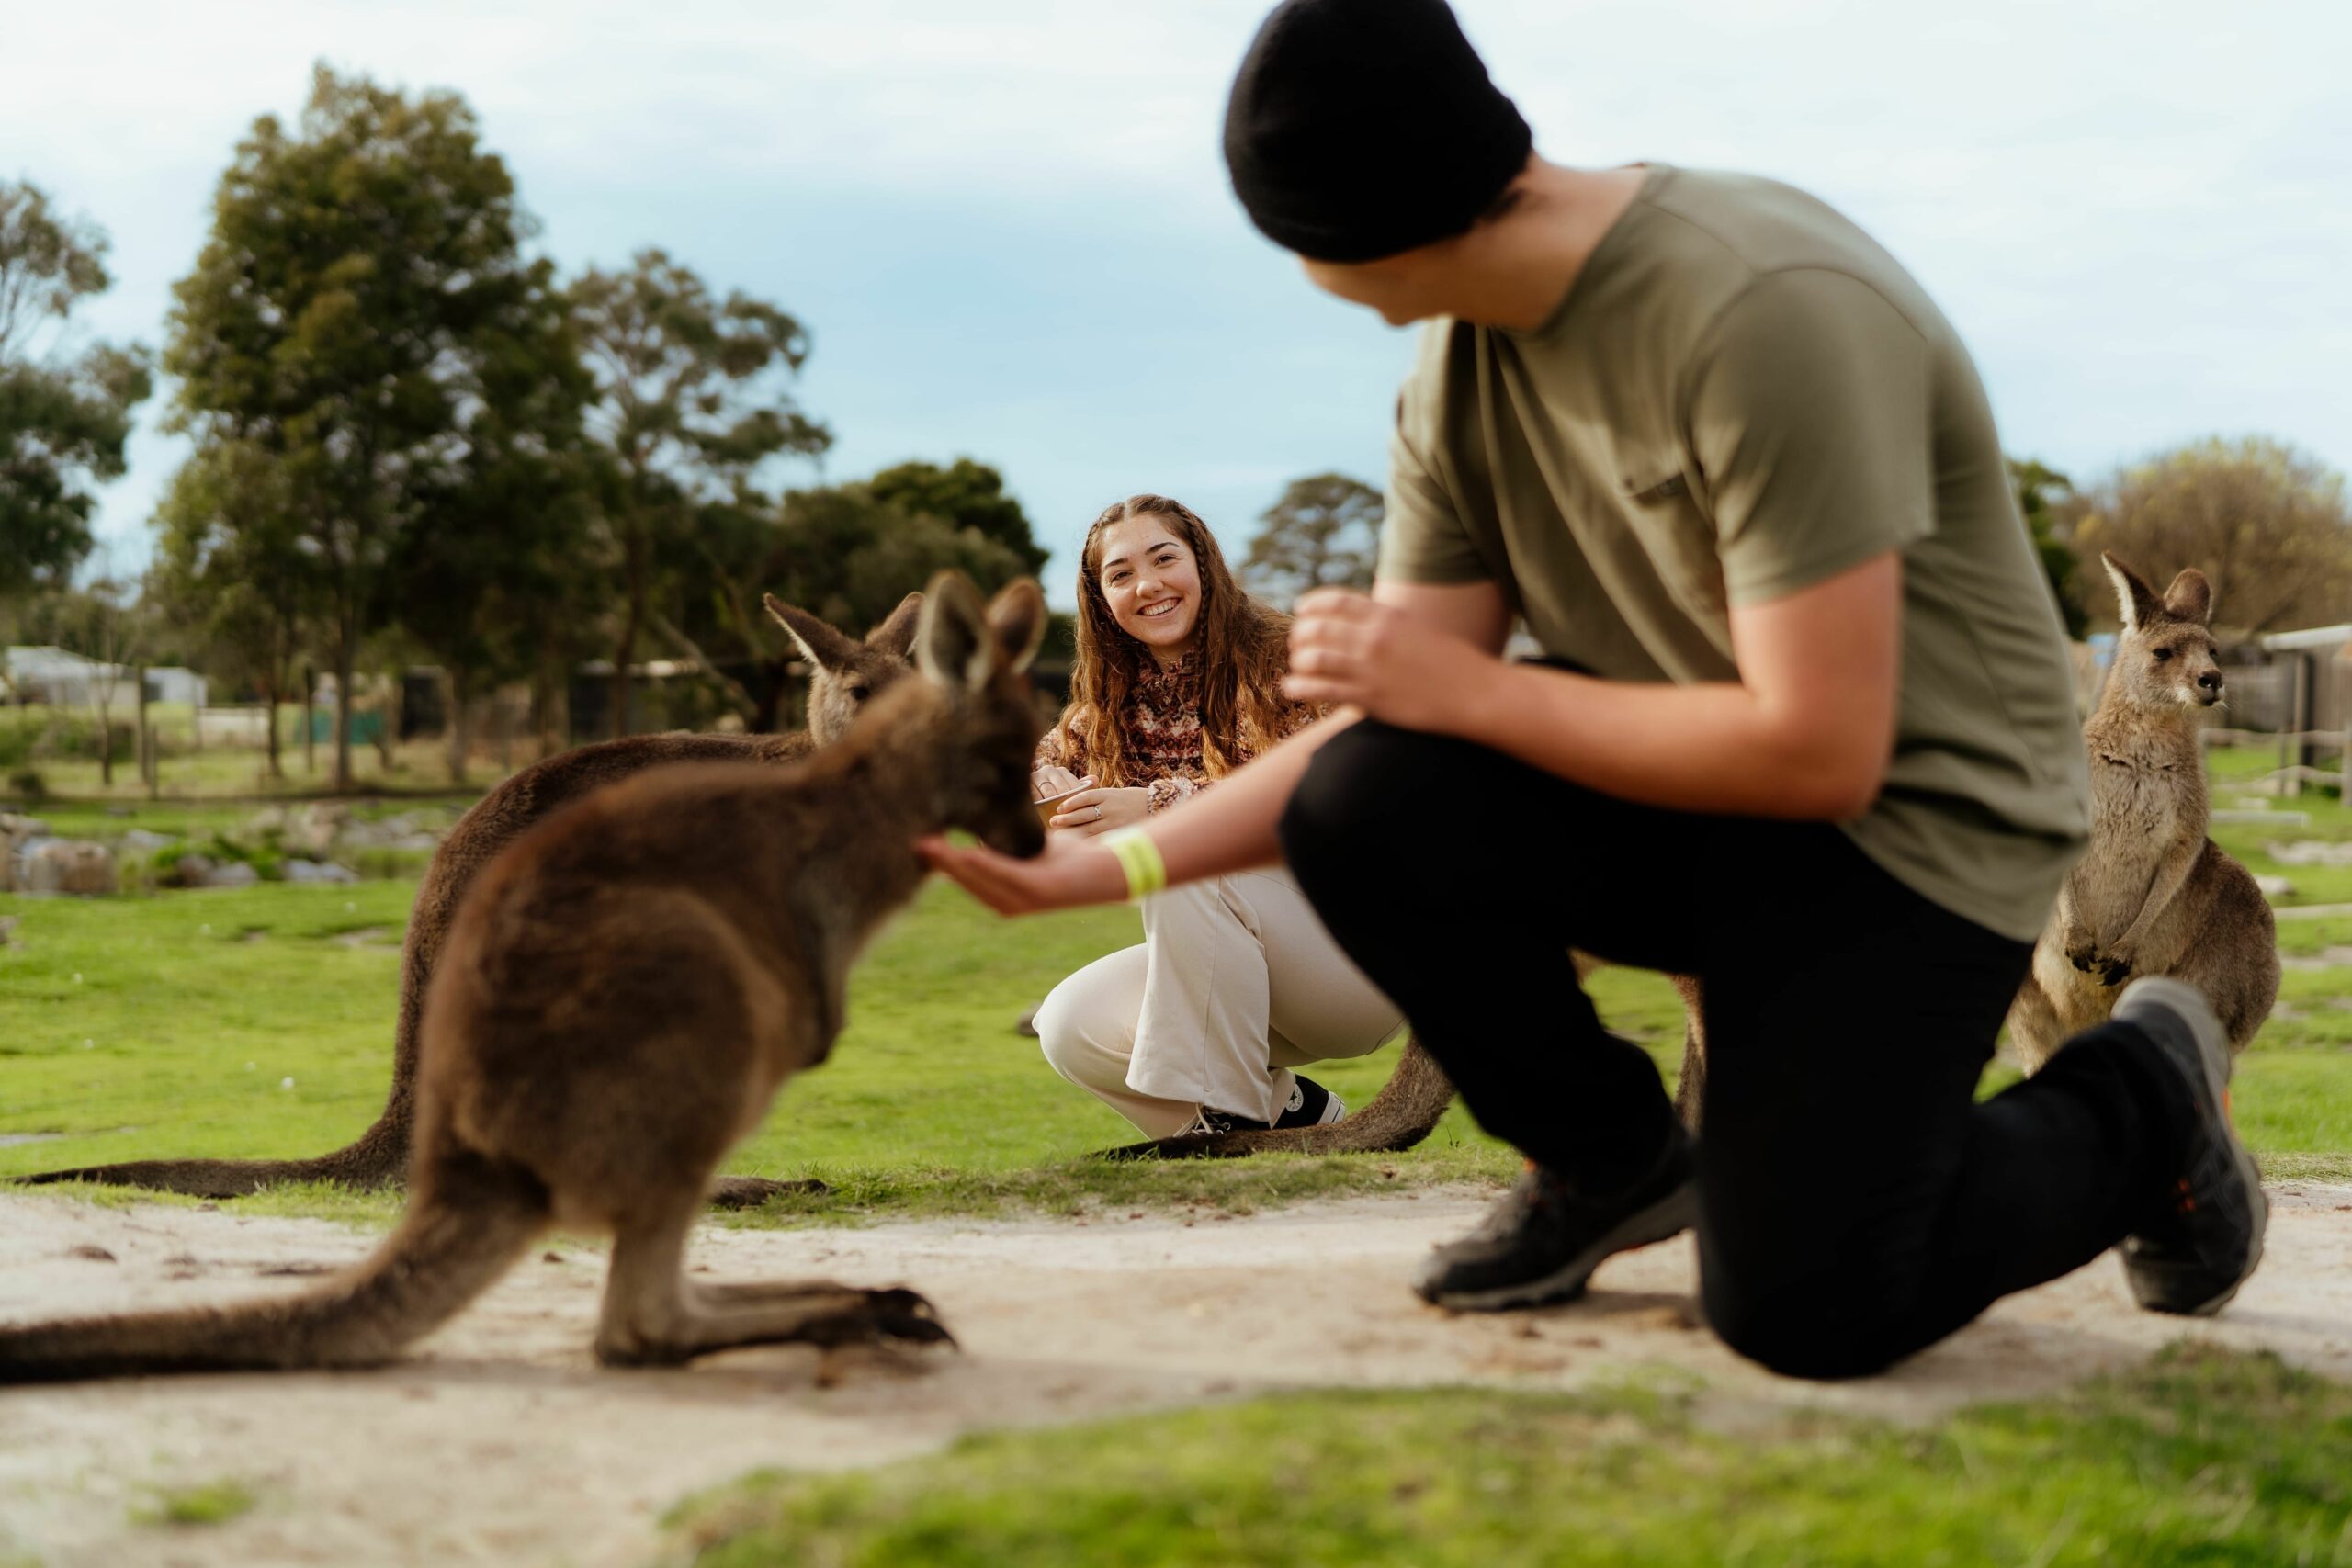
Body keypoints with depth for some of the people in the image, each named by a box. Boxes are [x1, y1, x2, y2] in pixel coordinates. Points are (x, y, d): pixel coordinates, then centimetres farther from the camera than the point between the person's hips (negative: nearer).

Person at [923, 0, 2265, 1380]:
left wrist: (1472, 691, -20)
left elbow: (1820, 751, -27)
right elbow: (1397, 714, 0)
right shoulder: (1460, 370, -2)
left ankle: (2141, 1100, 12)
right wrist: (1110, 864, -9)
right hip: (1677, 789, 6)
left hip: (1915, 814, -6)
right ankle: (1609, 1156, 6)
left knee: (1802, 1307, -20)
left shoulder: (1767, 314, -26)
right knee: (1363, 811, -22)